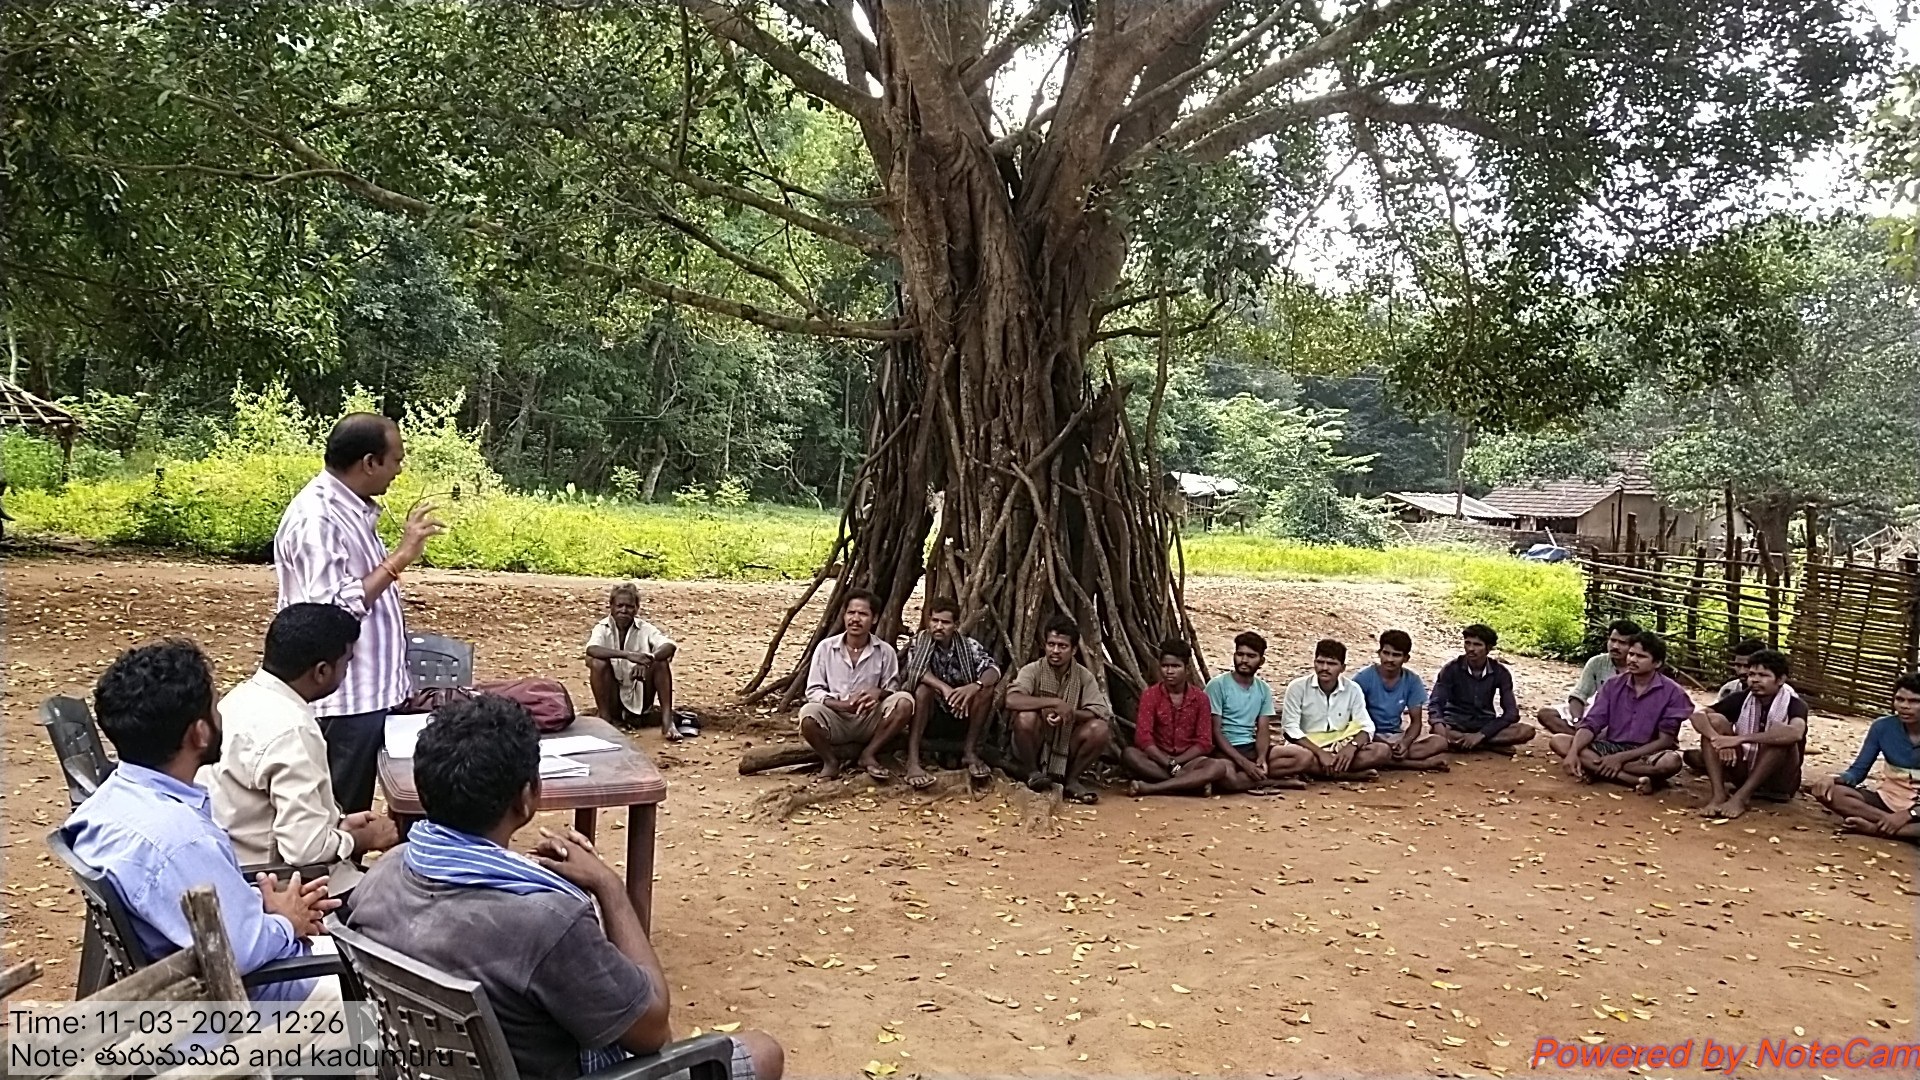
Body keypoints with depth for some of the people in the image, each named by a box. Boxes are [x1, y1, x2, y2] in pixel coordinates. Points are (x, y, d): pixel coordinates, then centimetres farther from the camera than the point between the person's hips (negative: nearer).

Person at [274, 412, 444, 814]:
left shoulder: (351, 508, 10)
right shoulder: (317, 518, -20)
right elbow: (333, 611, -27)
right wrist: (399, 558, -26)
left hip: (367, 693, 10)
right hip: (342, 700, -9)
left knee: (353, 815, 16)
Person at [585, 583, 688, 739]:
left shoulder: (644, 628, -5)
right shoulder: (602, 628, -8)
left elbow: (670, 646, -23)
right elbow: (591, 649, -32)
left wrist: (647, 659, -43)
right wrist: (627, 655, -44)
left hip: (639, 697, 2)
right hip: (613, 697, -1)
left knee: (661, 661, -21)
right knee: (597, 662, -26)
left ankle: (667, 720, -22)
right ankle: (605, 719, -18)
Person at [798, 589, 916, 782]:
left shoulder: (885, 651, -2)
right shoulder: (826, 647, -4)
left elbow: (893, 692, 0)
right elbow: (813, 691, -5)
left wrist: (879, 692, -25)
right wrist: (843, 704, -22)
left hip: (870, 720, 1)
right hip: (836, 719, -1)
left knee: (904, 702, -26)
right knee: (808, 714, -35)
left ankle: (869, 754, -7)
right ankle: (830, 759, -4)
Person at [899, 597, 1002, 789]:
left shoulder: (968, 645, -5)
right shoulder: (920, 641, -10)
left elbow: (993, 670, -19)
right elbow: (915, 671, -30)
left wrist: (975, 686, -41)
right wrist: (945, 689, -46)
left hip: (960, 710, 3)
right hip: (928, 710, -2)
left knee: (987, 687, -21)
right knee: (924, 687, -33)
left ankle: (969, 751, -15)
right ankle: (912, 760, -38)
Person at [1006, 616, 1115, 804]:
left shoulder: (1084, 676, -3)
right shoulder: (1032, 670, -12)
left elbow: (1101, 713, -14)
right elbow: (1011, 700, -31)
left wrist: (1070, 713, -32)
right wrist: (1055, 702, -36)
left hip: (1067, 747, 3)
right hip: (1035, 747, -2)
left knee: (1101, 729, -23)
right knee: (1025, 716, -33)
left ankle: (1072, 780, -3)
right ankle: (1033, 773, -9)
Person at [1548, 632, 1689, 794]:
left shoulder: (1672, 693, -9)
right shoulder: (1613, 685, 1)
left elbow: (1666, 740, -12)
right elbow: (1591, 724, -5)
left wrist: (1621, 758, -20)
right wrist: (1573, 752, -25)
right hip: (1611, 747, 4)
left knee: (1671, 761, -38)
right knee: (1558, 741, -19)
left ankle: (1595, 769, -28)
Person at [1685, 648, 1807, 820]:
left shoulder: (1794, 704, -15)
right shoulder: (1741, 699, -3)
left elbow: (1796, 733, -39)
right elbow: (1698, 714, -14)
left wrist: (1741, 738, -39)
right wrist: (1718, 739, -34)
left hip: (1777, 781, -4)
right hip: (1745, 771, 4)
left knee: (1779, 732, -31)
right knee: (1714, 720, -15)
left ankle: (1740, 797, -30)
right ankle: (1718, 793, -27)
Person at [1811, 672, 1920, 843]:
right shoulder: (1883, 727, -3)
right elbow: (1858, 770, -1)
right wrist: (1834, 779, -24)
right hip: (1886, 798, 3)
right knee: (1828, 791, -25)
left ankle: (1875, 828, -25)